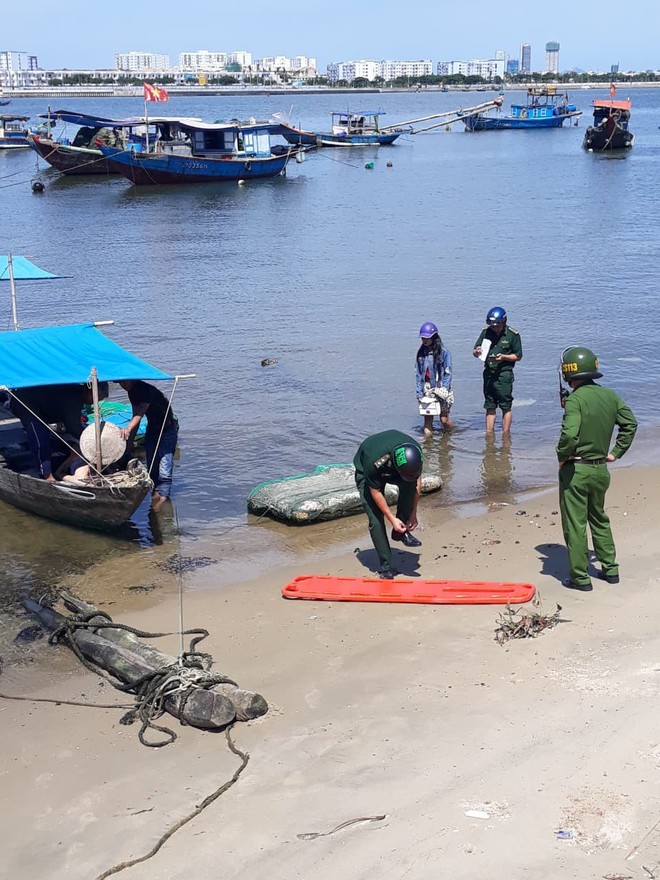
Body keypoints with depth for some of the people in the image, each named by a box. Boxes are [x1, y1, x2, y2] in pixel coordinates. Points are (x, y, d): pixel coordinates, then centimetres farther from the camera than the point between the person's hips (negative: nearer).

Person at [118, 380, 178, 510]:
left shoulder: (147, 390, -25)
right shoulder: (132, 392, 1)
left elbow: (140, 412, -39)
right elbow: (136, 416, 6)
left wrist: (128, 428, -55)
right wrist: (130, 441, 3)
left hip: (168, 428, -8)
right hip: (152, 428, 9)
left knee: (164, 467, -15)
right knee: (151, 464, 7)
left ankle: (163, 495, -13)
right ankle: (156, 493, 12)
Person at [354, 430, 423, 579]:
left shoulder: (415, 452, -30)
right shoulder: (374, 461, -43)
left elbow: (417, 480, -14)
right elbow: (375, 492, -27)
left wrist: (413, 513, -15)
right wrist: (392, 518, -24)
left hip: (392, 470, 4)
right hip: (366, 473, -4)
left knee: (410, 484, -30)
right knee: (376, 520, -16)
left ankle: (401, 531, -14)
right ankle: (386, 566, -6)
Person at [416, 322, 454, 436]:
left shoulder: (444, 353, -5)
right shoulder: (421, 353, 7)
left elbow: (448, 374, -5)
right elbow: (419, 374, 11)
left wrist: (444, 391, -13)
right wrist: (419, 392, 4)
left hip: (440, 390, -3)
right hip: (427, 391, 3)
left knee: (444, 420, 1)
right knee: (427, 420, 1)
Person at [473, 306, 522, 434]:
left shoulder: (513, 335, -6)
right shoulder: (486, 332, 5)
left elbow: (518, 356, -3)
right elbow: (475, 352, 8)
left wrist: (503, 357, -18)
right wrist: (477, 352, -16)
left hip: (504, 373, -4)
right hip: (489, 373, 4)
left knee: (506, 407, -1)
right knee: (490, 406, 10)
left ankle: (505, 436, 5)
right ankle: (489, 434, 16)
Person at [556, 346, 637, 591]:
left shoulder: (575, 399, -19)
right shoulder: (610, 395, 2)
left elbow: (569, 434, -30)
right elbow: (630, 423, 11)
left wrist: (562, 456, -13)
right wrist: (616, 453, 13)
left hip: (575, 470, -7)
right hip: (601, 469, 7)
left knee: (575, 525, 3)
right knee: (599, 518, 23)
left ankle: (580, 577, 9)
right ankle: (610, 569, 29)